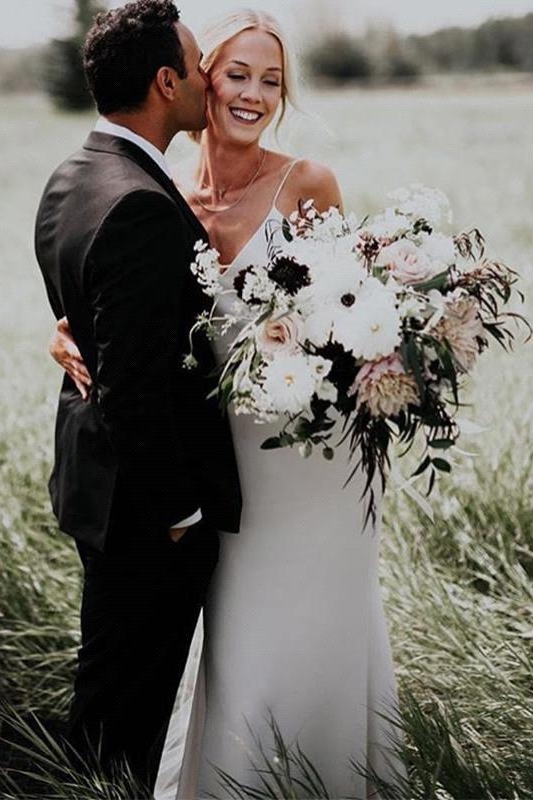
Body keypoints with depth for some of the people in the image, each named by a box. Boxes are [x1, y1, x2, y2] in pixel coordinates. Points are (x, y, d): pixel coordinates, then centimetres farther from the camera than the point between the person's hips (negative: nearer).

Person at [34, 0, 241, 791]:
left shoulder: (70, 179, 5)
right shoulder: (142, 205, -26)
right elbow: (136, 385, -27)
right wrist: (178, 510, -18)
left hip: (94, 479, 10)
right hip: (147, 497, -10)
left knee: (107, 680, 24)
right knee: (129, 700, 6)